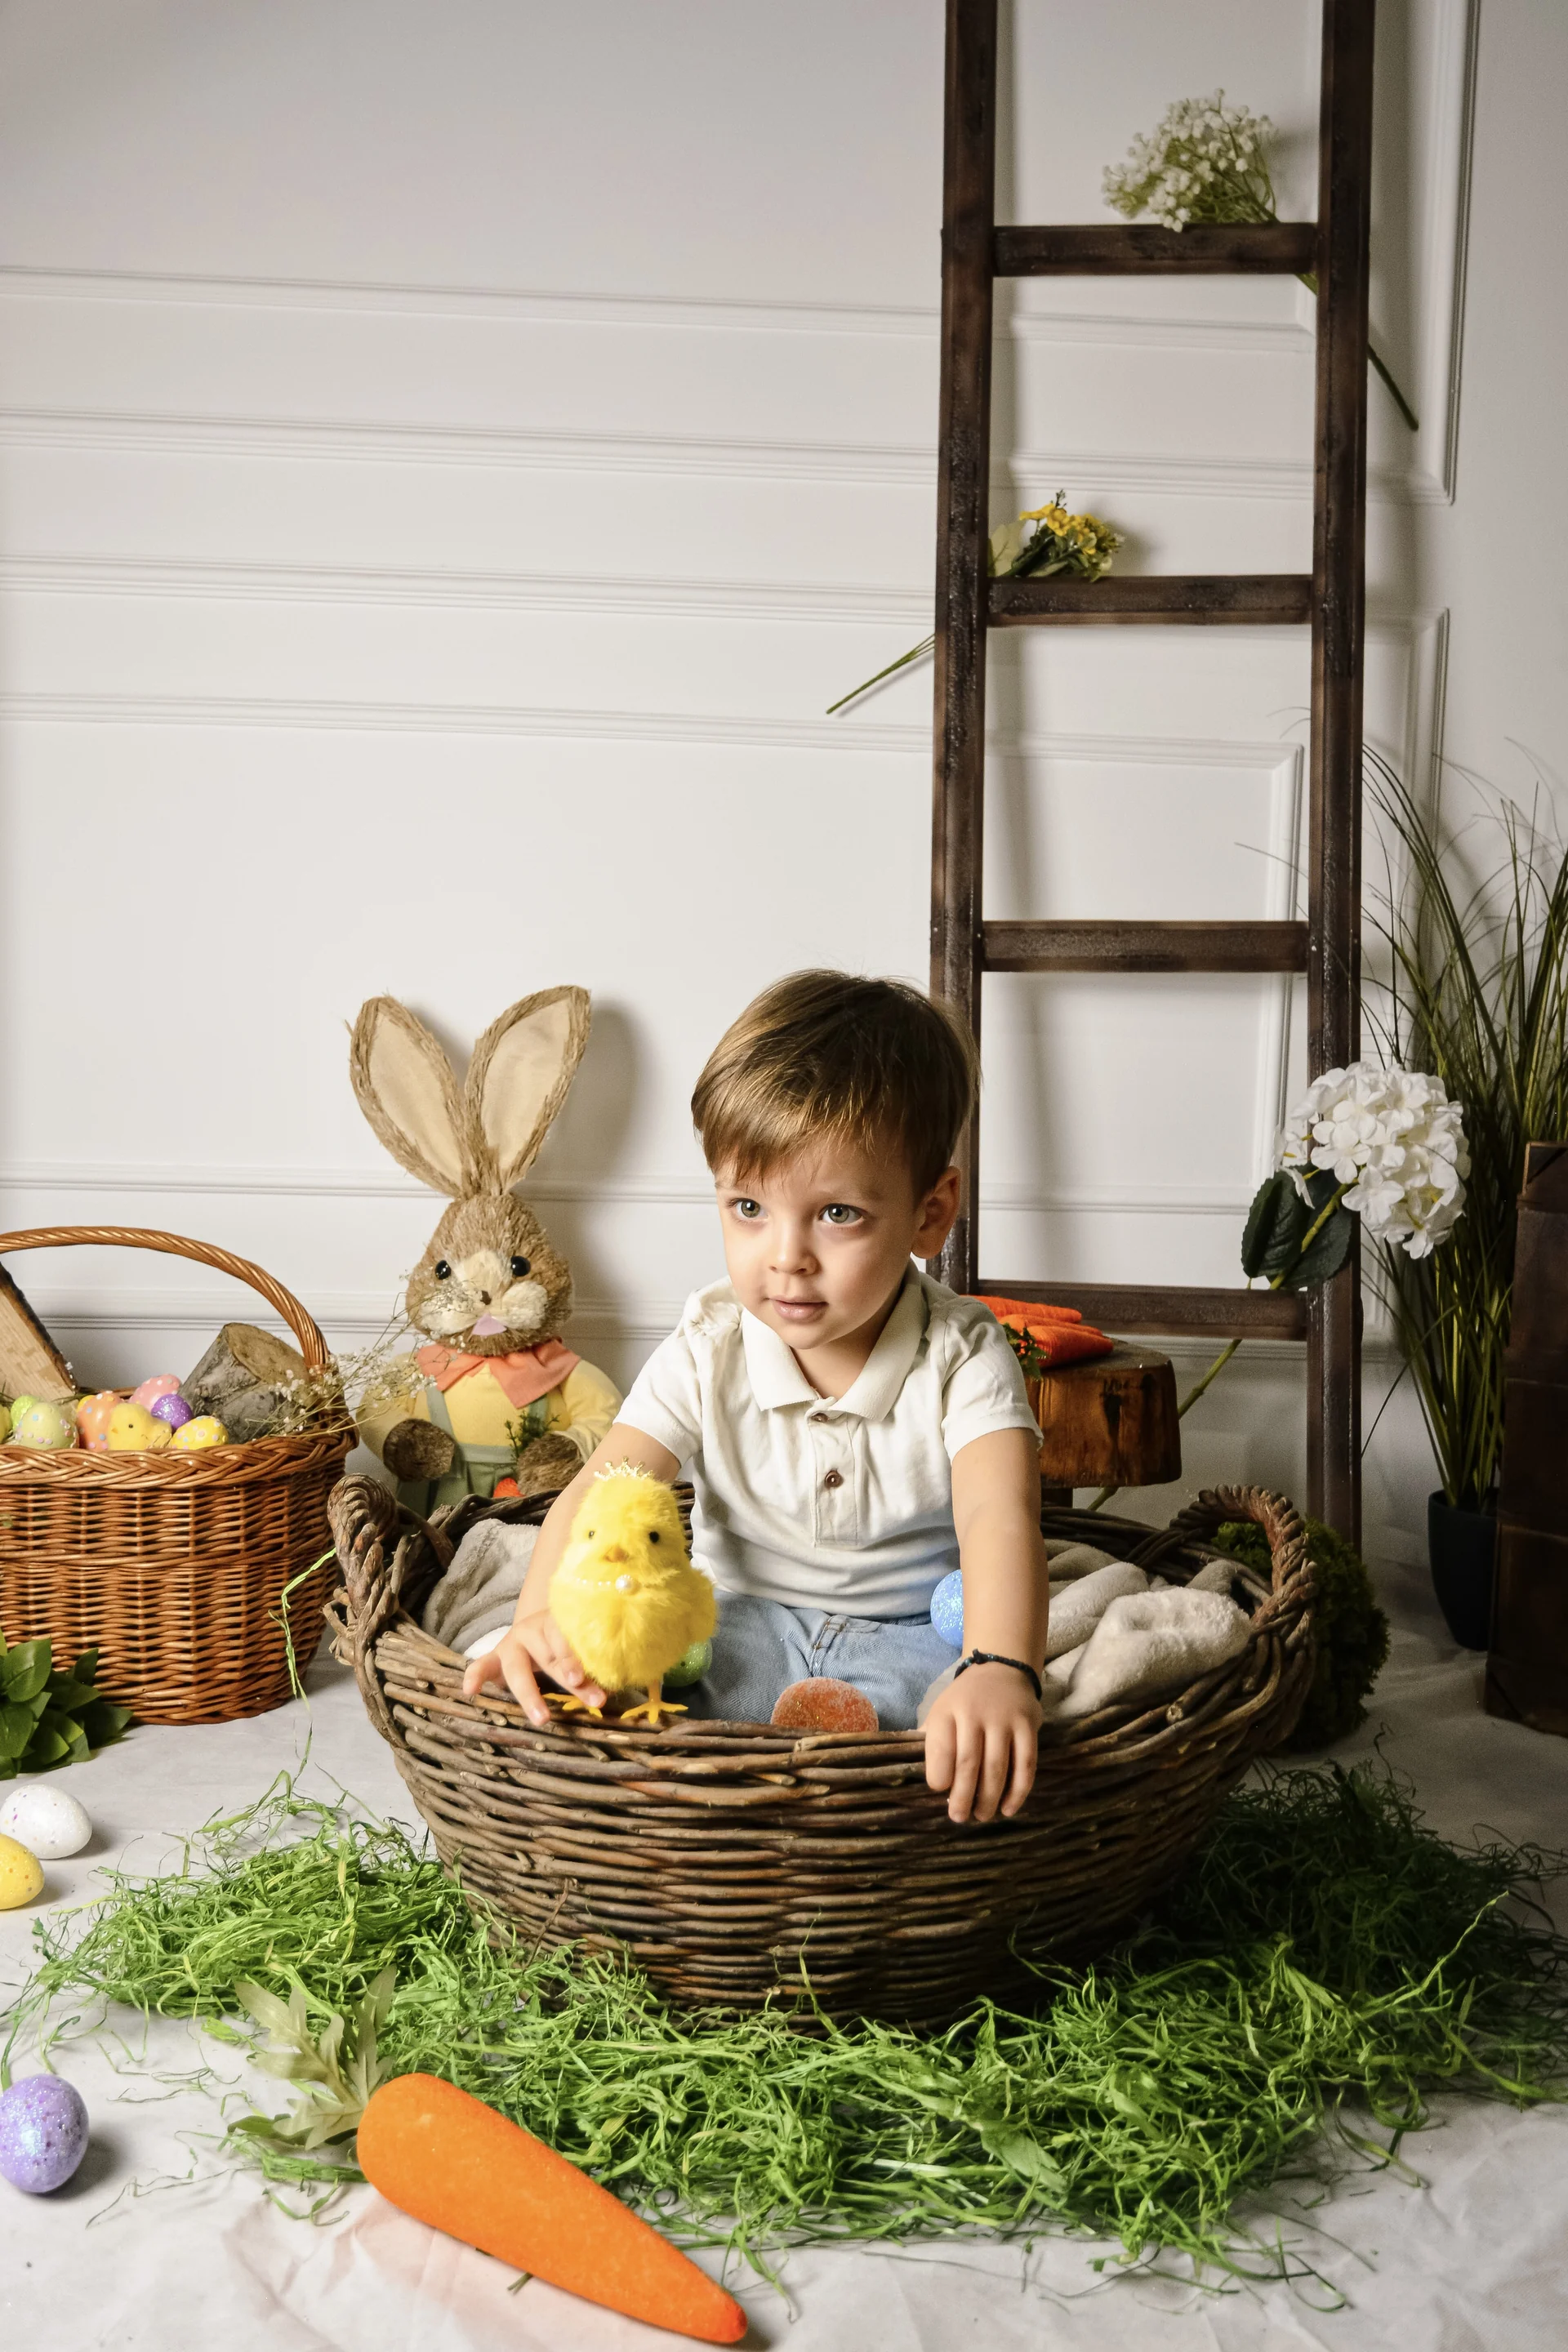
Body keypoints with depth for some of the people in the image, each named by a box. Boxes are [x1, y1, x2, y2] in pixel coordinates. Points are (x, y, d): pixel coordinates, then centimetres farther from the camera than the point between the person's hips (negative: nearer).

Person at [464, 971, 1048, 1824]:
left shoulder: (961, 1355, -14)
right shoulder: (710, 1350, -7)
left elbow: (998, 1517, -31)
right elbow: (602, 1489, -16)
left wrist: (1001, 1670, -53)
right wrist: (542, 1616, -39)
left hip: (920, 1632, -2)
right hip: (749, 1619, 2)